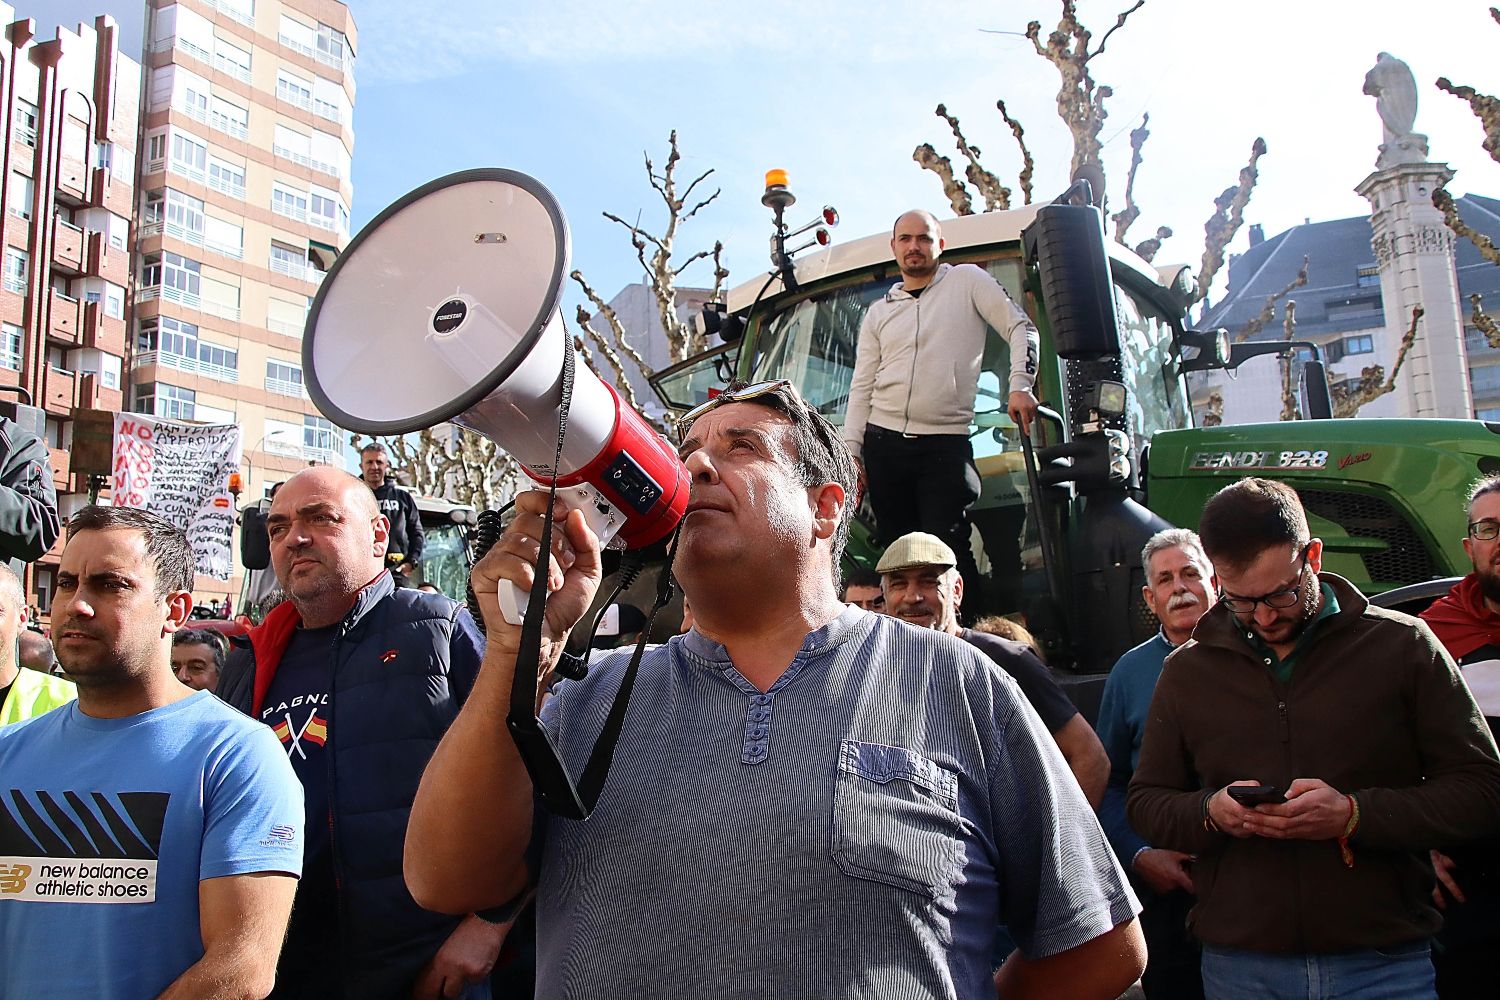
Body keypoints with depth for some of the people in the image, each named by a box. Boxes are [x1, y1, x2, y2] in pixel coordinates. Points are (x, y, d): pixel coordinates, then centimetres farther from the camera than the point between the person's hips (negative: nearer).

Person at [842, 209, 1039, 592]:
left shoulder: (967, 280, 7)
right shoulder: (878, 313, 16)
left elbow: (1021, 328, 2)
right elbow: (861, 388, 14)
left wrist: (1021, 385, -13)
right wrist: (851, 453, 5)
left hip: (946, 444, -4)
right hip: (883, 443, 4)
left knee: (948, 549, -12)